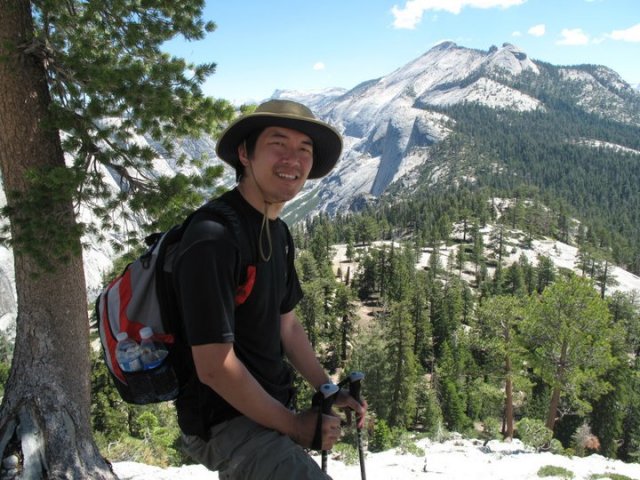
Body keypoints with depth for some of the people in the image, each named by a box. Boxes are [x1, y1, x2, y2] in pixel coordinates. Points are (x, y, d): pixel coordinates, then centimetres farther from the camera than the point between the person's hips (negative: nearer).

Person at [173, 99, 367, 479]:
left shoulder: (278, 232, 5)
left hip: (269, 408, 9)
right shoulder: (214, 238, -24)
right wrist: (294, 425, -15)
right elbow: (214, 367, -24)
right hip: (225, 422, -9)